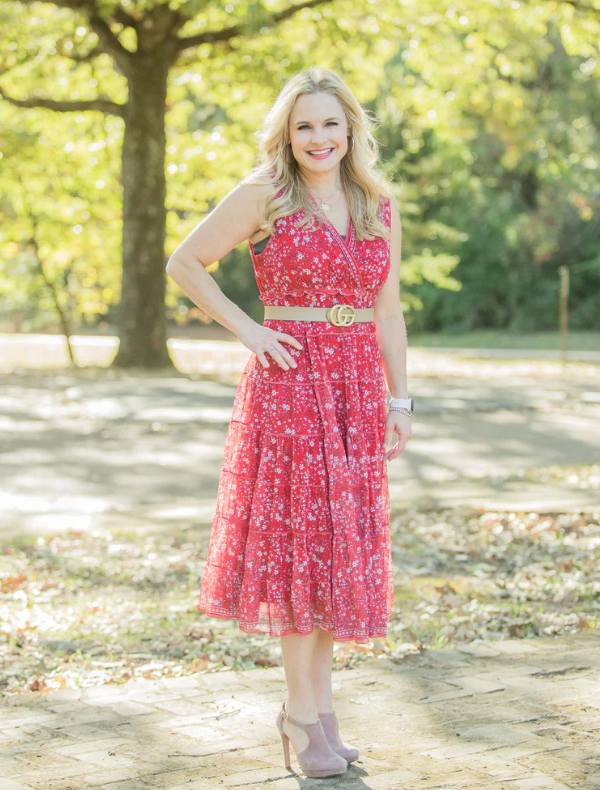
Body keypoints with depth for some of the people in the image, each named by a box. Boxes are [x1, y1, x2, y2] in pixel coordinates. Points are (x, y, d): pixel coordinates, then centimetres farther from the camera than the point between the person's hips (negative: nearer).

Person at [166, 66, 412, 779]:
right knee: (300, 536, -4)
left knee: (339, 540, 8)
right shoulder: (262, 195, -3)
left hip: (356, 386, 5)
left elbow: (387, 312, 13)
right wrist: (247, 330, -6)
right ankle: (303, 713, 4)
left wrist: (399, 400, 9)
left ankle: (316, 704, 19)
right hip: (286, 380, -5)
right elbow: (185, 264, 0)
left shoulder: (380, 206, 10)